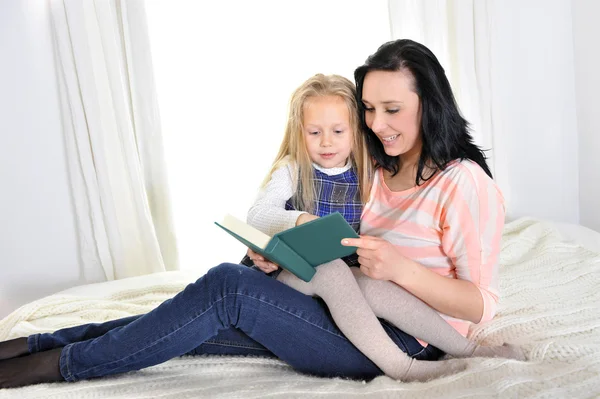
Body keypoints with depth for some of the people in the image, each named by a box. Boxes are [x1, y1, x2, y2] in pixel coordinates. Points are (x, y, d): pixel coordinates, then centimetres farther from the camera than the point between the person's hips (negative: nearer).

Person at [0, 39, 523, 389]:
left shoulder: (465, 183, -12)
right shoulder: (387, 172, 13)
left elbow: (480, 304, -14)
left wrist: (400, 269, -29)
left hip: (404, 338, -8)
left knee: (228, 286, -23)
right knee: (205, 323, -8)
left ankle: (62, 363, -11)